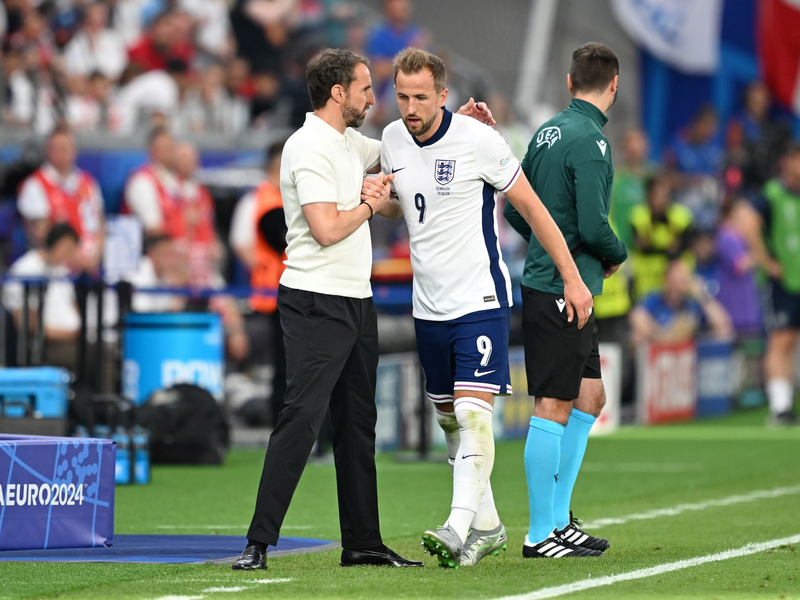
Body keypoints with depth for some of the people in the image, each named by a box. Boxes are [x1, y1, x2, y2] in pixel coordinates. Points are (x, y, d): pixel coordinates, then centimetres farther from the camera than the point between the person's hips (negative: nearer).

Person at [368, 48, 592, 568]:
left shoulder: (478, 140, -14)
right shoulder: (393, 140, 4)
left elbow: (531, 207, -6)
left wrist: (573, 278, -5)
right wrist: (374, 196, -3)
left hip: (480, 300, -7)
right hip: (428, 306, 7)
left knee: (473, 413, -17)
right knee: (449, 421, 11)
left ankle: (460, 528, -25)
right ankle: (487, 526, 22)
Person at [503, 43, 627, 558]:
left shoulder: (548, 132, 12)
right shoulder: (589, 140, -15)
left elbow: (516, 210, 18)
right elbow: (594, 226, -20)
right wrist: (618, 255, -1)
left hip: (543, 281, 10)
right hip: (562, 290, -10)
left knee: (590, 397, 16)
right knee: (553, 408, -6)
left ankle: (559, 519, 19)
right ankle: (541, 535, -3)